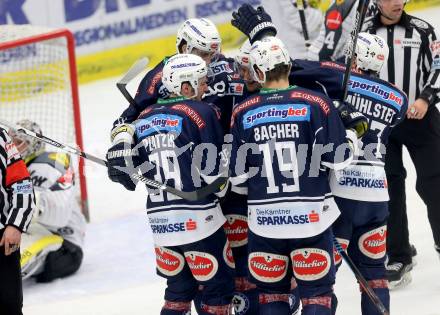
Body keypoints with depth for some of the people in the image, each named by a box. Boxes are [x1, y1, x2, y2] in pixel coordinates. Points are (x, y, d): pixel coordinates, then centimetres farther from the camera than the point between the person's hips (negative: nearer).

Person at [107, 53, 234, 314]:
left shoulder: (145, 118, 10)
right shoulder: (201, 112, -8)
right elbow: (211, 168, -7)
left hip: (160, 221, 6)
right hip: (198, 219, -6)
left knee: (179, 289, 19)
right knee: (218, 287, 4)